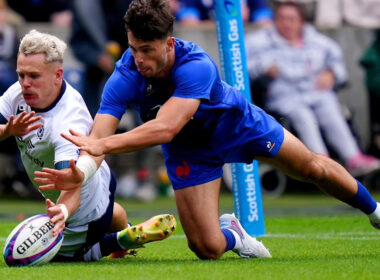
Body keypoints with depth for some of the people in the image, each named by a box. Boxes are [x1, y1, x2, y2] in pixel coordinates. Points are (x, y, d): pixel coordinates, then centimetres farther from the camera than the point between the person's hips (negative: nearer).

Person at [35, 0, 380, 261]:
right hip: (189, 151, 2)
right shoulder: (125, 77, -34)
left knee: (311, 167, 16)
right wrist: (79, 172, -61)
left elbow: (166, 127, -56)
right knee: (207, 248, -8)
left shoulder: (196, 66, -43)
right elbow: (96, 138, -40)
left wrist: (103, 145, -64)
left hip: (238, 124, -2)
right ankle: (232, 234, 30)